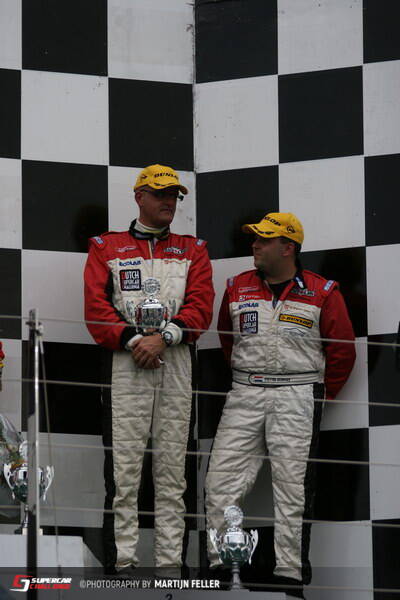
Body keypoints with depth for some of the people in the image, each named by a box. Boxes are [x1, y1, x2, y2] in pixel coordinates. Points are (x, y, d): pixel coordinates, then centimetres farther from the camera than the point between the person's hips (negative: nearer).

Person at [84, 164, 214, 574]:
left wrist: (164, 337, -12)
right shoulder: (107, 248, 13)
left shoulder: (192, 250, 17)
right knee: (124, 467, -8)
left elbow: (201, 306, 4)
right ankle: (121, 561, -9)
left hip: (175, 362, 2)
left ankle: (170, 560, 0)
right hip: (126, 365, -2)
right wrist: (132, 340, -12)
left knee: (172, 470, 0)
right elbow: (96, 307, 1)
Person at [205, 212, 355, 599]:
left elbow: (342, 350, 5)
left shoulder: (322, 293, -1)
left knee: (293, 487, -2)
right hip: (244, 396, 3)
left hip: (297, 397, -3)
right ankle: (222, 567, 4)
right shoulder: (238, 288, 9)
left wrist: (321, 394, 7)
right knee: (221, 480, -3)